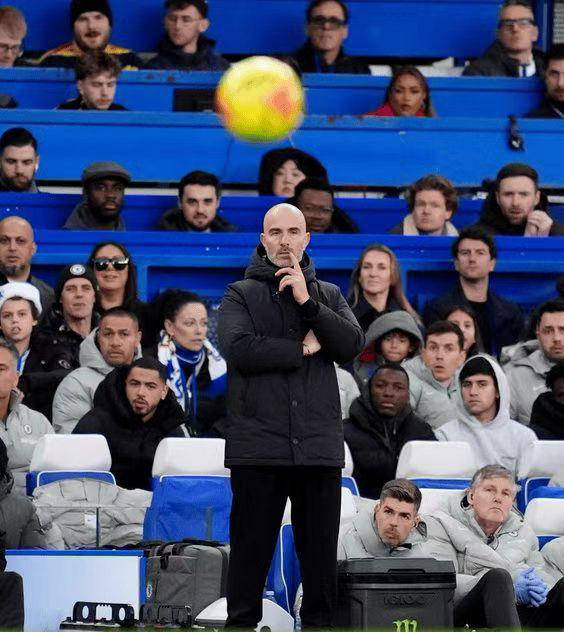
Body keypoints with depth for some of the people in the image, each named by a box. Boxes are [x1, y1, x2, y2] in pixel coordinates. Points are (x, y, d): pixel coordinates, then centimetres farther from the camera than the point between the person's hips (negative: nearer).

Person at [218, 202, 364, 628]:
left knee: (321, 557, 7)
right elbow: (239, 350, -10)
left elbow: (352, 345, -2)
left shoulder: (328, 295, 16)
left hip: (319, 445, 3)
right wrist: (302, 349, -6)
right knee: (251, 552, 1)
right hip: (259, 445, -3)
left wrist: (307, 302, -10)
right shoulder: (241, 294, 7)